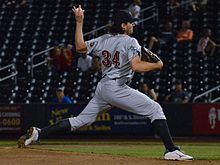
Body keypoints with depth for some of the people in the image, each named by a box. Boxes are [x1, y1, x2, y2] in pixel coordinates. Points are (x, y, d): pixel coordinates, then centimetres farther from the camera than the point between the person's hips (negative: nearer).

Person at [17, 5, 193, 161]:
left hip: (102, 87, 7)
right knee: (155, 109, -4)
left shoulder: (103, 40, 14)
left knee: (81, 119, 15)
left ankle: (38, 133, 6)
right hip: (117, 88, -7)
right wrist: (157, 65, -5)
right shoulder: (130, 42, -6)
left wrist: (79, 22, 15)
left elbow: (80, 46, 10)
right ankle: (171, 150, -15)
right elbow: (136, 66, -19)